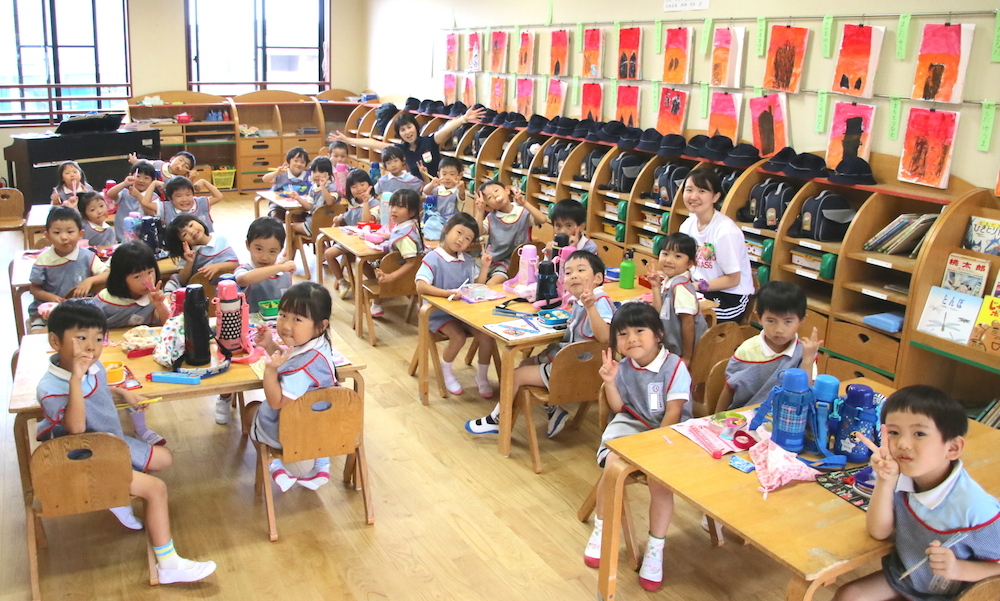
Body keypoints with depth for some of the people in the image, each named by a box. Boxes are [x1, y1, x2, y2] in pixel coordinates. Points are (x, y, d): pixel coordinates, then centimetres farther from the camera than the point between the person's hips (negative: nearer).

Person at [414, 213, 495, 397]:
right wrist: (448, 293, -36)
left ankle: (482, 376, 7)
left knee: (487, 335, -17)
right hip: (440, 312, -5)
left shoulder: (468, 261, 9)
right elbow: (421, 286, -25)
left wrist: (484, 267, -2)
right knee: (458, 337, -29)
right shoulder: (433, 259, -12)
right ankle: (445, 371, 3)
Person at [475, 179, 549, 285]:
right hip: (499, 263, 3)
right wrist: (479, 211, -19)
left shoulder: (524, 213, -3)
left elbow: (543, 220, -20)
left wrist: (524, 204, -23)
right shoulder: (491, 218, 2)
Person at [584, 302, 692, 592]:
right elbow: (619, 408, 7)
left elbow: (672, 414, -14)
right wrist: (610, 382, -10)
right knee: (613, 464, -24)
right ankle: (601, 530, 0)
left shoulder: (674, 367, -13)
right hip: (632, 425, 3)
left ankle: (655, 550, -6)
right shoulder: (622, 367, 1)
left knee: (660, 477, -27)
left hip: (669, 431, -3)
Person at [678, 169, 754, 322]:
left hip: (730, 296, -6)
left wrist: (697, 286, -20)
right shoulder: (688, 225, 0)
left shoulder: (726, 231, -20)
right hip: (698, 288, 7)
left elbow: (732, 280, -15)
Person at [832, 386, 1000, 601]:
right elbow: (879, 532, -13)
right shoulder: (901, 479, -18)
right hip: (901, 578, 5)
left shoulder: (976, 509, -32)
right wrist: (885, 481, -26)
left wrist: (959, 569, -35)